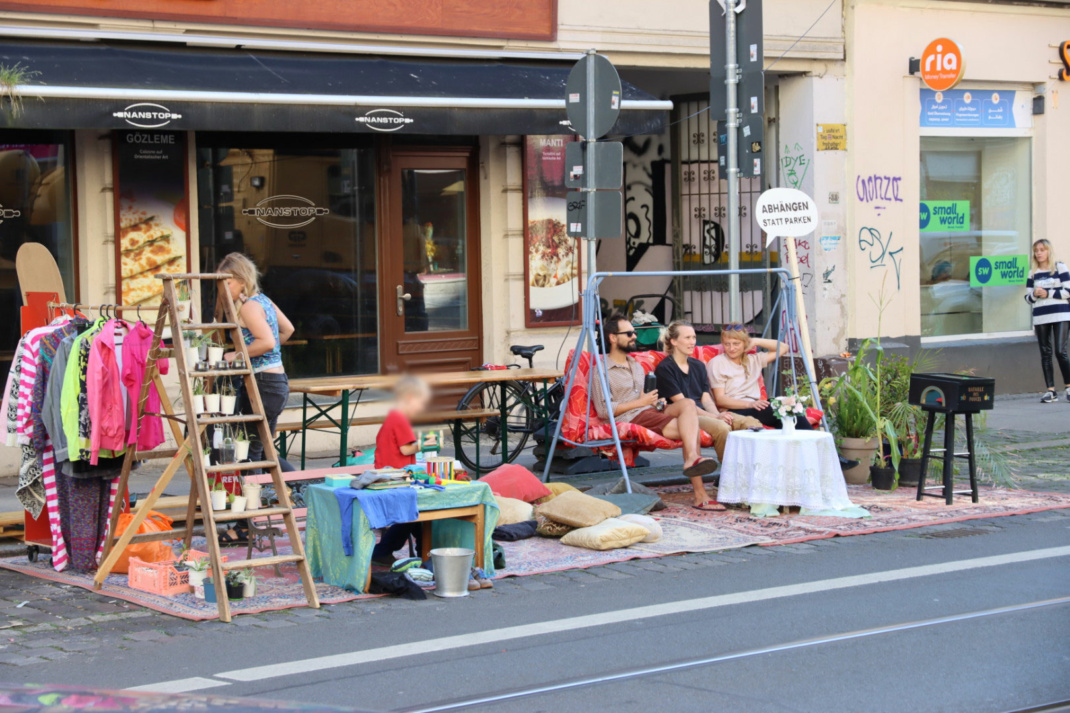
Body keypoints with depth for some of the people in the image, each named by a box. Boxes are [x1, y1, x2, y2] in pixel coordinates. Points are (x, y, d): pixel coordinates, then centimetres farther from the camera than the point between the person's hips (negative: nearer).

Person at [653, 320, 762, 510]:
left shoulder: (698, 366, 22)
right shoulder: (665, 368, -2)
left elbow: (706, 398, 14)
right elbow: (681, 402, -9)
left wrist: (719, 414, -8)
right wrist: (714, 417, -17)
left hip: (703, 415, 7)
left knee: (752, 423, -18)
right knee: (721, 427, -35)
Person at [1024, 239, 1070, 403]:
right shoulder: (1033, 273, 13)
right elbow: (1028, 297, 13)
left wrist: (1048, 293, -11)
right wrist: (1034, 294, -8)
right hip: (1040, 318, 4)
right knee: (1045, 353, 1)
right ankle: (1050, 391, 2)